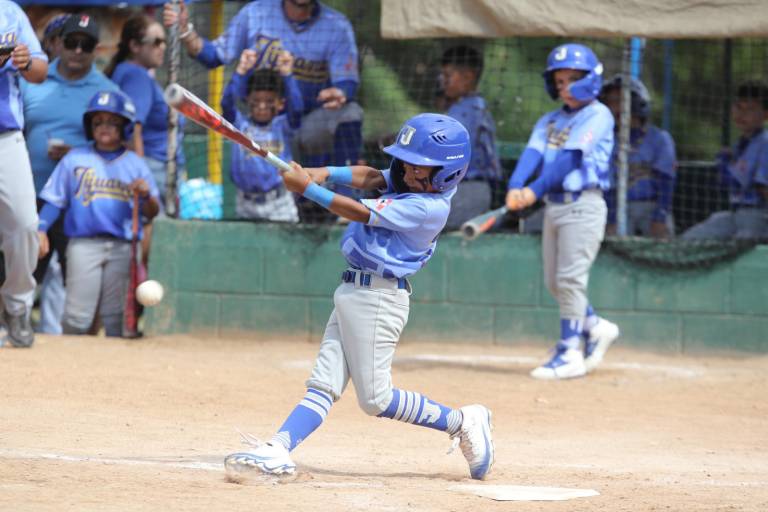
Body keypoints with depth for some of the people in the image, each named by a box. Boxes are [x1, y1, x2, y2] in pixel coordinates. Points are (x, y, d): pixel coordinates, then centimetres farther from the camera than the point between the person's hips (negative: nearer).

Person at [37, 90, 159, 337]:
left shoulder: (135, 164, 10)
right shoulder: (74, 159, 8)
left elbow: (152, 213, 9)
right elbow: (55, 199, 5)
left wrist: (146, 196, -12)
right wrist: (41, 229, -8)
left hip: (122, 247, 1)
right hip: (84, 243, -1)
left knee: (114, 315, 5)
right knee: (77, 316, -6)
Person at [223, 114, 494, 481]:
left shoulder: (429, 208, -20)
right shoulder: (412, 185, 8)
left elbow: (361, 213, -20)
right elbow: (369, 178, 1)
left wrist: (308, 189, -16)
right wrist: (324, 173, -16)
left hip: (378, 298, -9)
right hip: (352, 293, 9)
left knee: (375, 398, -3)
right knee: (323, 384, -1)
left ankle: (462, 422, 8)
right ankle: (277, 450, -10)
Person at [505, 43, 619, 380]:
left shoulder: (598, 116, -5)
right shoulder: (549, 121, 16)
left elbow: (571, 157, -17)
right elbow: (533, 153, -2)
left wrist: (536, 189, -26)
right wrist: (515, 186, -21)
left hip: (583, 203, -7)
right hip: (553, 205, 7)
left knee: (570, 279, -10)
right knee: (554, 283, 10)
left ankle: (570, 354, -8)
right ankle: (596, 328, 27)